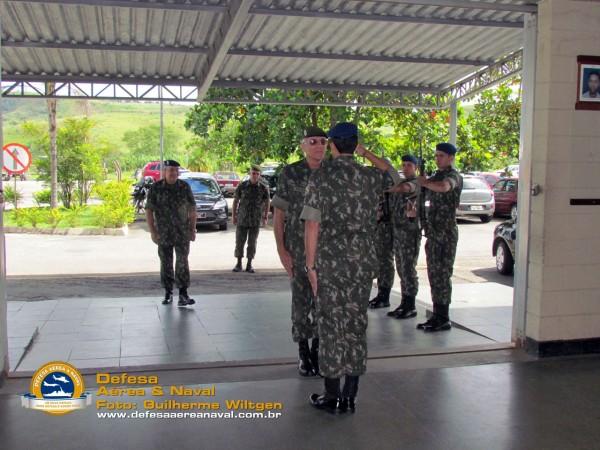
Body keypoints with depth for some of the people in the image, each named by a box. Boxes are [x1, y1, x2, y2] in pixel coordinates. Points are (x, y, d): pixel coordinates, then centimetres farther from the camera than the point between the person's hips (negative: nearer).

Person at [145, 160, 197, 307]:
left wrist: (193, 229, 0)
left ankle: (183, 294, -9)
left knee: (182, 262, -8)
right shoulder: (155, 188, -5)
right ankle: (168, 293, 20)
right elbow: (149, 210, -3)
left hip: (183, 232, 0)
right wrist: (152, 232, -9)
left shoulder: (185, 187, -2)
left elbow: (192, 209, 4)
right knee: (166, 263, 8)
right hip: (164, 233, 0)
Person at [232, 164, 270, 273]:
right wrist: (233, 215, 3)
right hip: (242, 219, 0)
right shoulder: (242, 186, -3)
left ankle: (249, 265, 13)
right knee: (239, 242, 3)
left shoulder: (263, 188, -2)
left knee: (252, 243, 3)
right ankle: (238, 264, 15)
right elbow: (235, 200, 6)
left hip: (255, 221, 0)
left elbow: (267, 203, 10)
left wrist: (265, 217, 2)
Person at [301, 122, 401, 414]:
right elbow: (393, 174, 29)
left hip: (331, 262, -4)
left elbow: (312, 224, -12)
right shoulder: (370, 178, 5)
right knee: (356, 325, 10)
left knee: (331, 327, 4)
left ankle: (332, 397, 12)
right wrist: (364, 153, 31)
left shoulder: (321, 176, -7)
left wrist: (310, 265, -5)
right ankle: (350, 395, 16)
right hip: (364, 262, 4)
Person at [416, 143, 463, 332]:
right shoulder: (436, 176, 18)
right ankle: (437, 315, 18)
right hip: (433, 232, 9)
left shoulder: (453, 176, -9)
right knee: (434, 275, 10)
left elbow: (444, 187, -33)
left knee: (442, 274, -6)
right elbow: (426, 196, 25)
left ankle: (443, 319, 0)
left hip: (446, 233, -8)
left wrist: (425, 182, -18)